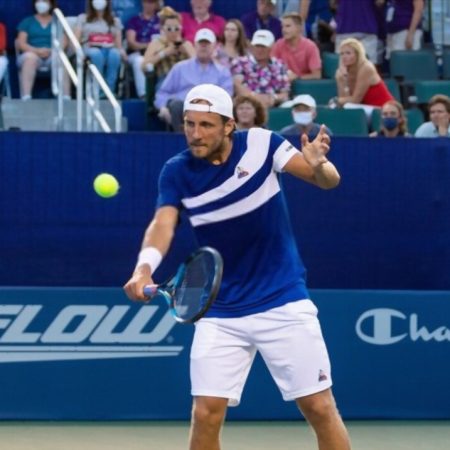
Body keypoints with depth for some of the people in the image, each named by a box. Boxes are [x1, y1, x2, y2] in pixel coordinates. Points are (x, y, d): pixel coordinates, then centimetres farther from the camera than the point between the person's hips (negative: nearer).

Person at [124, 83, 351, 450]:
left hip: (284, 304, -1)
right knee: (206, 413, -6)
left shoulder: (260, 143, -8)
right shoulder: (177, 172, -6)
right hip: (221, 314, 1)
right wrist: (144, 269, -41)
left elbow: (329, 181, -7)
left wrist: (318, 165, -32)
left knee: (320, 407, -3)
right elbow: (163, 224, -20)